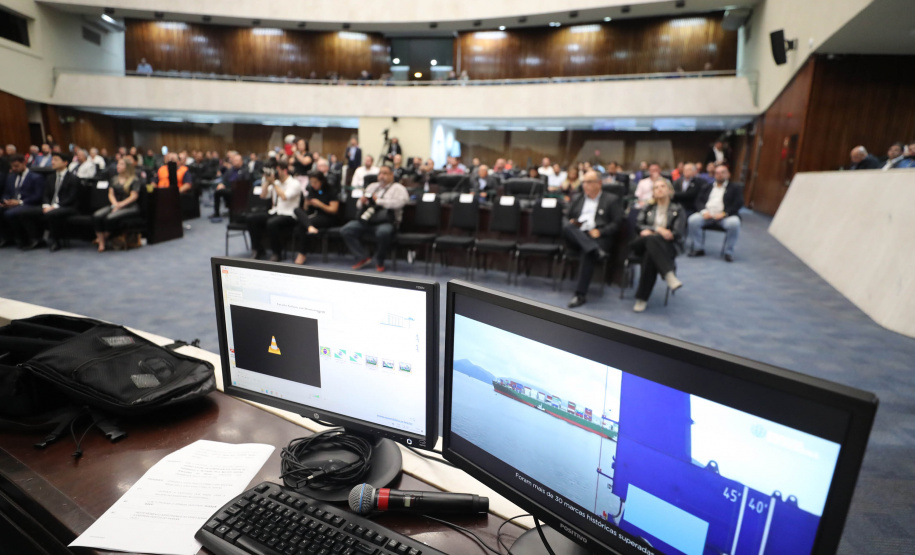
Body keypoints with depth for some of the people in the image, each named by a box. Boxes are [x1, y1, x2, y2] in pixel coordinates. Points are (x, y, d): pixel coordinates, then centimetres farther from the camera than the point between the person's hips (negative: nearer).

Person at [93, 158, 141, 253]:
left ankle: (104, 238, -9)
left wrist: (120, 204, -16)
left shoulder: (135, 180, 3)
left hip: (130, 207, -6)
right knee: (96, 216, -24)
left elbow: (134, 196, -7)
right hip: (114, 205, 6)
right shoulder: (114, 179, 21)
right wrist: (115, 203, -7)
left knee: (110, 218, -34)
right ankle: (101, 243, -25)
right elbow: (111, 194, 14)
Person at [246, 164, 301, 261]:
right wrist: (267, 181, 5)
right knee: (251, 218, -11)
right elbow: (263, 195, 15)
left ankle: (276, 254, -19)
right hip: (274, 212, 7)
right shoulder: (276, 182, 18)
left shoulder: (295, 183, -3)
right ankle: (256, 250, -4)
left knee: (272, 223, -37)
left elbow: (284, 197, -19)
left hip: (289, 215, -7)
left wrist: (273, 183, -13)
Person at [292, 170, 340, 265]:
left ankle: (301, 254, -23)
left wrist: (319, 204, -17)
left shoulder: (332, 189, -4)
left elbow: (334, 210, -8)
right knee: (298, 210, -22)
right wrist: (307, 204, -8)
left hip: (328, 218, -6)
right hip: (314, 215, 6)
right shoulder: (311, 189, 14)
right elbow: (306, 209, 16)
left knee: (302, 225, -29)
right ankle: (310, 227, -48)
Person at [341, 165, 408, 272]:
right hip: (366, 220, 6)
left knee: (383, 232, -39)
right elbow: (360, 204, 30)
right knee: (346, 230, -15)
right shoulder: (372, 186, 27)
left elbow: (400, 201, -14)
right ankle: (363, 258, -7)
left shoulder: (397, 188, 9)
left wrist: (379, 201, -9)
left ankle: (379, 262, -14)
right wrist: (362, 201, 3)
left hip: (385, 222, -6)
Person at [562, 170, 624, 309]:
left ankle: (581, 294, -33)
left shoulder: (611, 200, 15)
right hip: (577, 236, 4)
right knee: (566, 225, -30)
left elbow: (617, 223, 5)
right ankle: (596, 251, -44)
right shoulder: (578, 199, 28)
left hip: (598, 237, -4)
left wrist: (600, 231, -12)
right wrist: (572, 223, 0)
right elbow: (568, 217, 25)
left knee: (587, 253, -36)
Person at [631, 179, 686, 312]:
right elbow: (639, 225, 6)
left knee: (649, 256, -38)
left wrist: (651, 232, -13)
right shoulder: (648, 208, 24)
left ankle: (642, 298, -38)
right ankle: (669, 275, -48)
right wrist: (658, 230, -13)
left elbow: (677, 233, 0)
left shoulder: (678, 210, 15)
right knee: (650, 239, -37)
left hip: (668, 246, -2)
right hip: (646, 244, 2)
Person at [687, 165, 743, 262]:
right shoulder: (706, 187, 24)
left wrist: (724, 213, -14)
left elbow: (738, 203, 1)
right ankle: (698, 249, -15)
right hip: (707, 214, 2)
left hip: (725, 215, -2)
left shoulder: (736, 187, 15)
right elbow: (699, 201, 12)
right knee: (693, 220, -28)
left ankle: (728, 252, -18)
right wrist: (703, 211, -10)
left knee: (734, 223, -35)